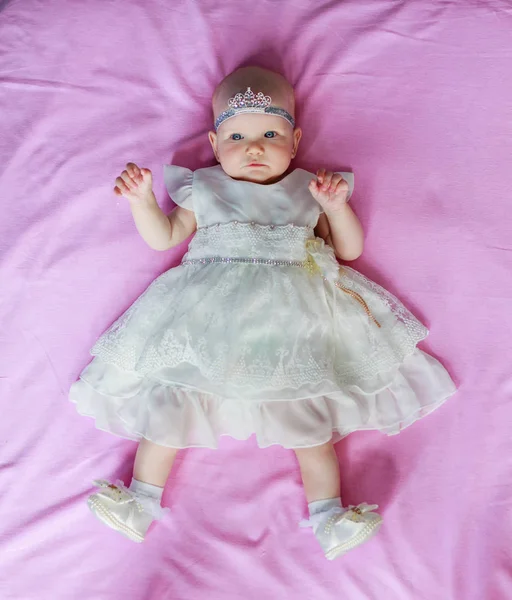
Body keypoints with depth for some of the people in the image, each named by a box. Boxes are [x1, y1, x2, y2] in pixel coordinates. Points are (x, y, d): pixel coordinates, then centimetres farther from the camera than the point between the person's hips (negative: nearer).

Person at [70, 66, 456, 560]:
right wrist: (141, 198, 4)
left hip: (288, 320, 0)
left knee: (303, 402, -12)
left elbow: (350, 250, 15)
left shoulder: (308, 190, 17)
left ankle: (328, 513, -3)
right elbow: (164, 237, 19)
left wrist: (337, 205, -2)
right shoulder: (204, 190, 19)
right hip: (207, 314, 1)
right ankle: (142, 501, 5)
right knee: (172, 394, -8)